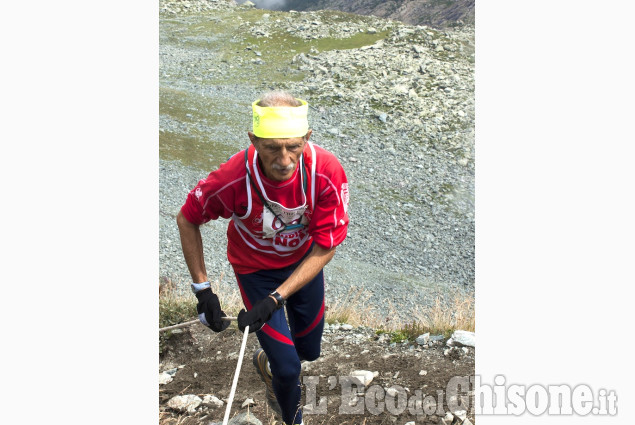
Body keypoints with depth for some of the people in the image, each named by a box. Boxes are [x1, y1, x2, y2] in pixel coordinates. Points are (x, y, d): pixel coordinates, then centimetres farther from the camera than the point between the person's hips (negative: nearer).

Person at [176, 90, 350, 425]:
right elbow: (187, 220, -15)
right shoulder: (233, 178, -36)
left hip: (304, 262, 3)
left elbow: (325, 248, -22)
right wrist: (202, 290, -15)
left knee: (309, 350, 19)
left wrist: (276, 298, -28)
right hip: (255, 269, -2)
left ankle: (267, 361, 55)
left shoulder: (327, 171, -33)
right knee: (288, 367, -2)